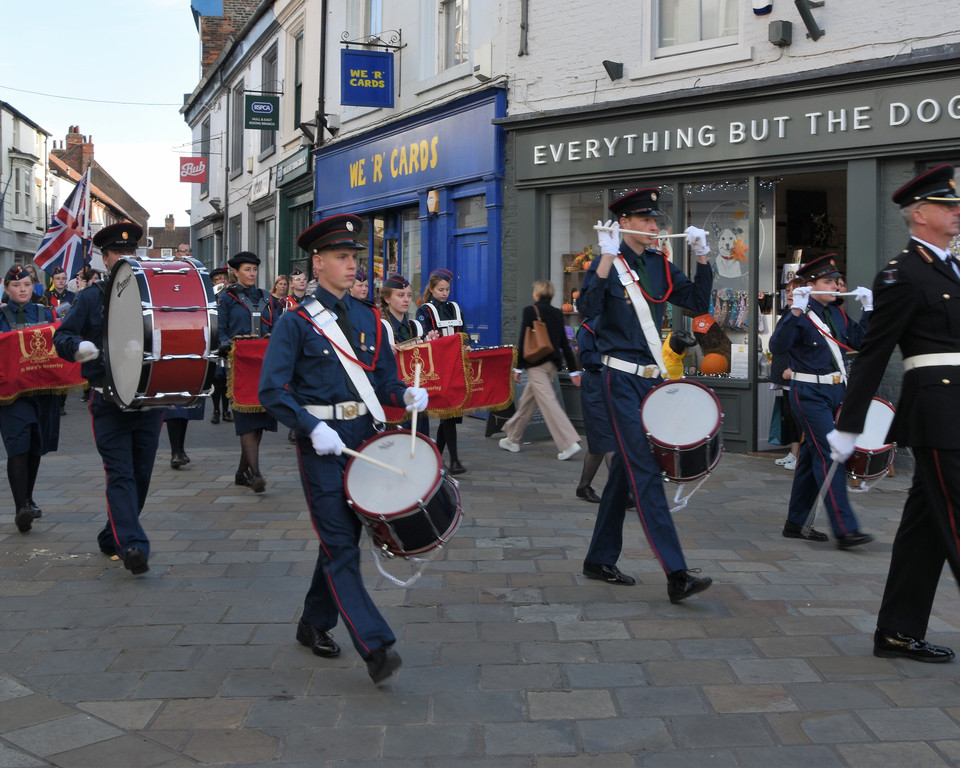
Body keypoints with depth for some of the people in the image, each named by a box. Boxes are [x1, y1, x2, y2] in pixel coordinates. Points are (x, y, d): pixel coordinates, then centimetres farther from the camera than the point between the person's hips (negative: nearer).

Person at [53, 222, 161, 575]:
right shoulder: (91, 297, 5)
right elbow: (61, 336, 0)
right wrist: (79, 346, -22)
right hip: (108, 401, -3)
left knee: (141, 474, 8)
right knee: (120, 475, -10)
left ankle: (113, 538, 25)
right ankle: (133, 545, -17)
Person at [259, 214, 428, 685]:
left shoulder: (368, 317, 11)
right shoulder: (296, 323, -6)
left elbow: (383, 377, 15)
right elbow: (272, 390, -10)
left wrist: (405, 395, -7)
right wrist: (312, 427, -22)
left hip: (364, 436, 6)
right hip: (321, 442, -6)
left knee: (344, 535, 15)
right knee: (339, 545, -7)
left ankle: (315, 625, 33)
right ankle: (375, 646, -10)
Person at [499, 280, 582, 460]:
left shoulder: (530, 311, -7)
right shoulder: (557, 313, 10)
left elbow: (523, 341, -9)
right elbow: (564, 343, 10)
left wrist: (518, 367, -3)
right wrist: (573, 370, 12)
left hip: (536, 363, -7)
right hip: (553, 363, 7)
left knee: (548, 402, -12)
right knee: (528, 400, 18)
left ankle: (569, 443, -22)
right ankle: (513, 438, 29)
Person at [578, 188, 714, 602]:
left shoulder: (660, 264, 13)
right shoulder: (608, 263, -6)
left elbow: (698, 302, 11)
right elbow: (589, 308, -23)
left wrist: (702, 257, 1)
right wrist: (608, 256, -27)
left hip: (651, 378, 8)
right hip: (621, 379, -7)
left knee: (625, 470, 13)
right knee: (645, 474, -12)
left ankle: (600, 560, 25)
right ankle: (676, 575, -16)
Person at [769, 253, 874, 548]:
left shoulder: (836, 314, 12)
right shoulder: (799, 315, -11)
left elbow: (858, 341, 13)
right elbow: (777, 346, -25)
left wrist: (868, 309, 6)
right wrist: (796, 311, -33)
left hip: (835, 392, 8)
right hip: (809, 394, -8)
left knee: (812, 456, 13)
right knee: (829, 456, -12)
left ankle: (796, 523, 22)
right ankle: (845, 529, -13)